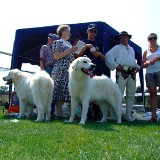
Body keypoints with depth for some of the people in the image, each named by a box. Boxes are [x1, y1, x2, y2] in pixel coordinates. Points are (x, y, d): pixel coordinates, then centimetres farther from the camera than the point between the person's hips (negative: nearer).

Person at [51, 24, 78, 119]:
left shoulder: (69, 44, 22)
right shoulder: (58, 42, 2)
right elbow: (56, 56, -10)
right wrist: (70, 51, -11)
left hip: (71, 71, 7)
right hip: (61, 71, -7)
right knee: (60, 92, -8)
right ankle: (59, 115, -6)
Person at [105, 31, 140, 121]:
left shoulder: (131, 49, 29)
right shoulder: (117, 48, 10)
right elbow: (108, 56, -4)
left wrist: (137, 67, 15)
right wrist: (116, 65, -10)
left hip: (132, 73, 6)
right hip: (122, 72, -6)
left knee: (131, 95, 5)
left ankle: (128, 115, 11)